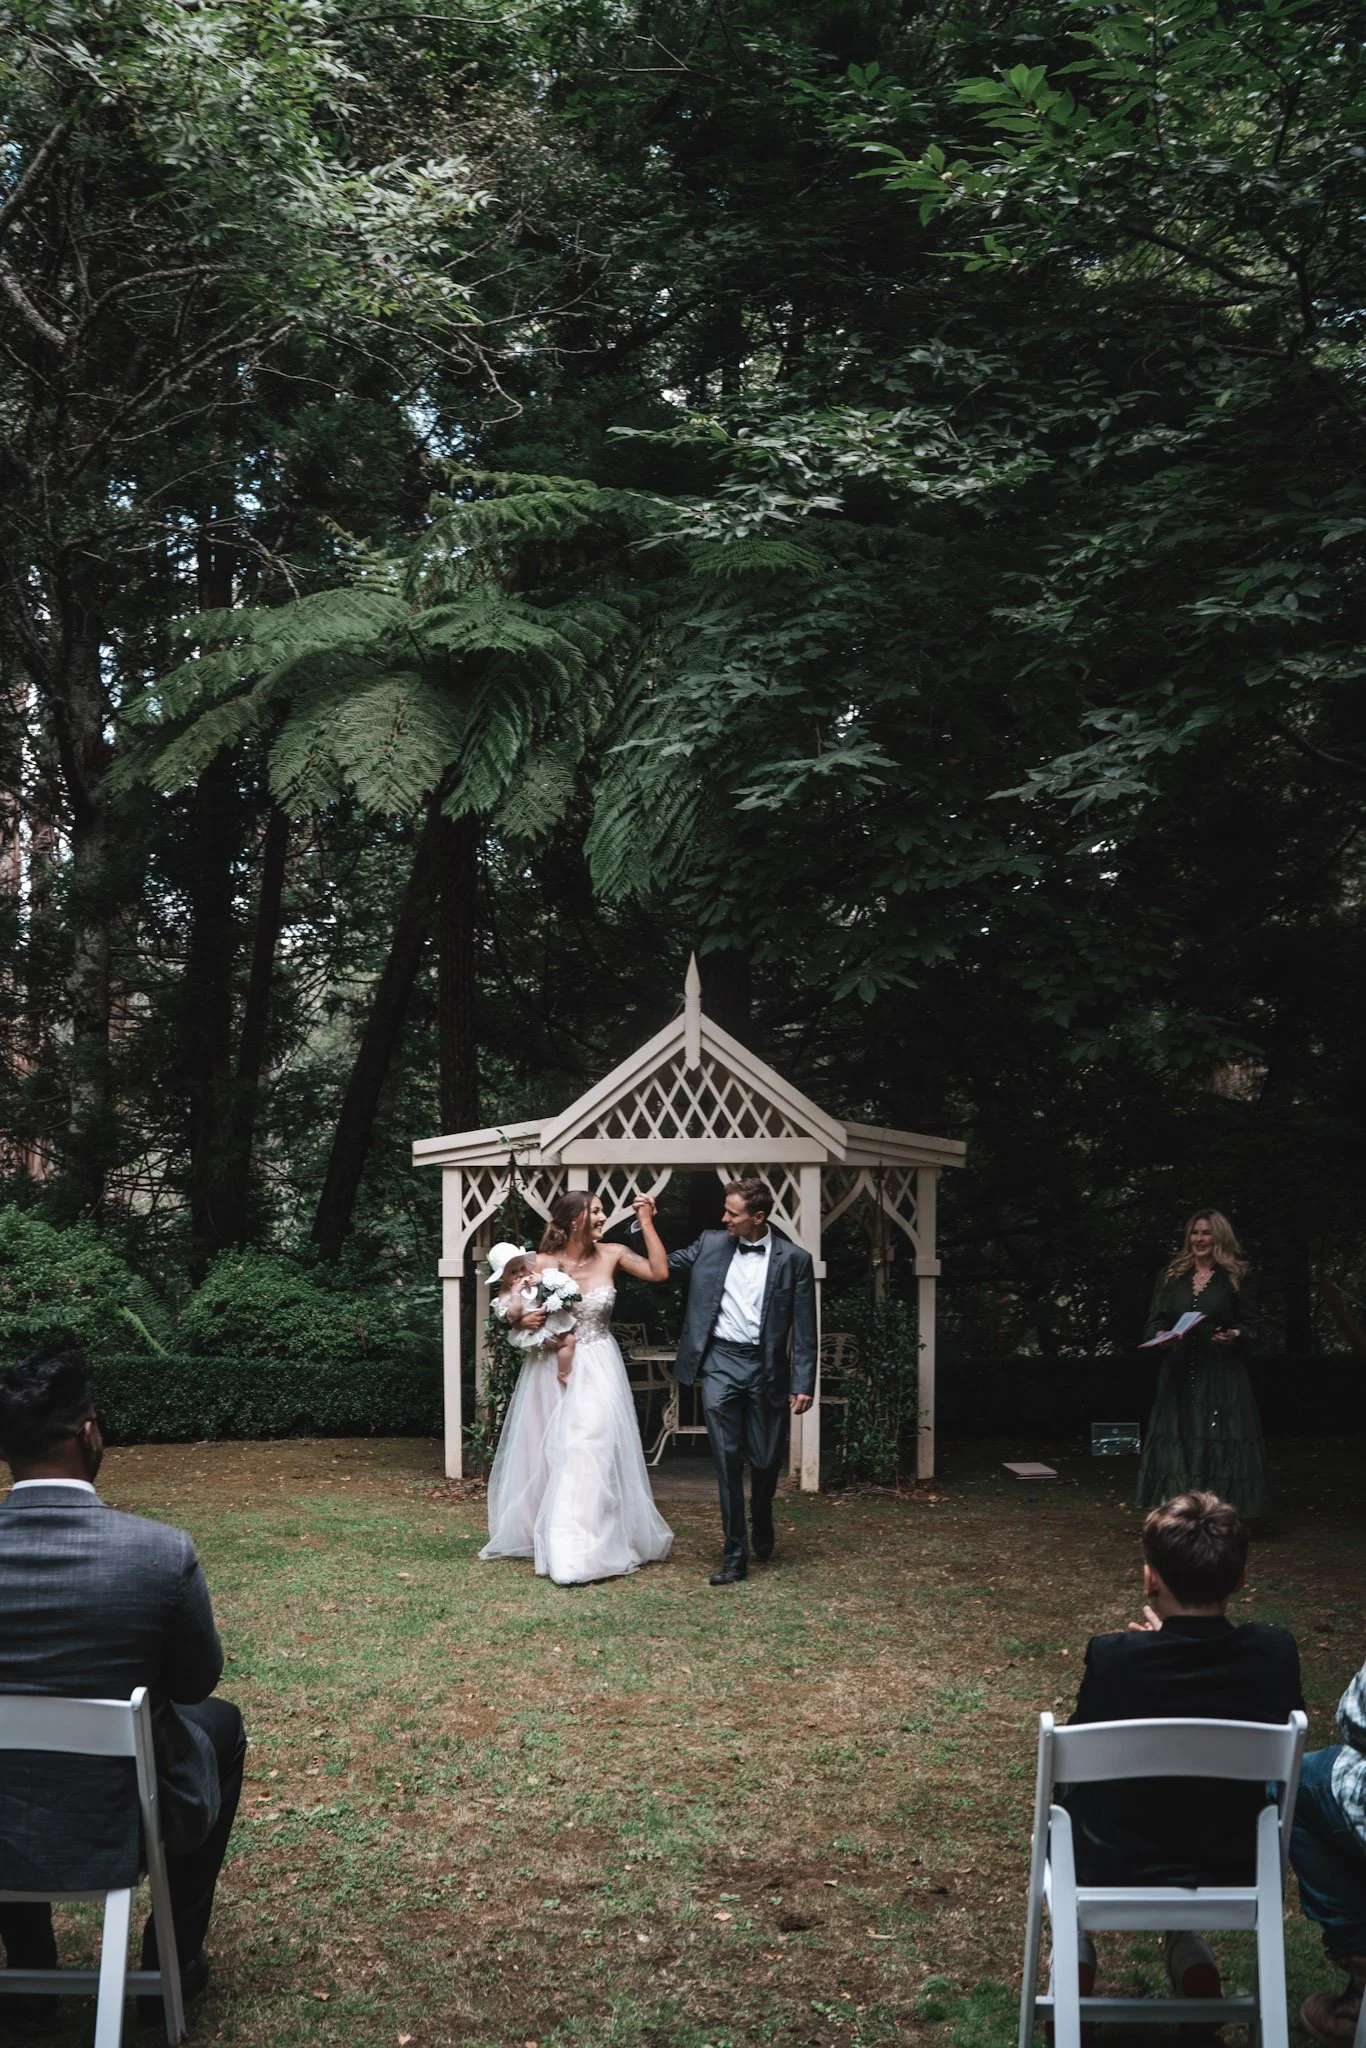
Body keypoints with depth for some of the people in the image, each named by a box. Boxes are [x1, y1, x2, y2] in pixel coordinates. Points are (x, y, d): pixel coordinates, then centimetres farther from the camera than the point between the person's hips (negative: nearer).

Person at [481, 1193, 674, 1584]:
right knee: (549, 1456, 10)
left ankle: (581, 1550, -2)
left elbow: (659, 1271, -8)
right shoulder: (543, 1264, -7)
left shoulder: (610, 1256, -2)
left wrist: (646, 1223, -8)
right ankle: (534, 1534, 27)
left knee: (590, 1455, -6)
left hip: (598, 1371, 1)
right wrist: (525, 1319, -22)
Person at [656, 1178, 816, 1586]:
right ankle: (734, 1554, 4)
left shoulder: (794, 1259, -2)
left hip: (765, 1367, -1)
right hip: (719, 1362, 1)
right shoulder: (710, 1244, 5)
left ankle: (762, 1526, 38)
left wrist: (803, 1384, -6)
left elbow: (804, 1330, -1)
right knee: (727, 1459, -3)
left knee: (766, 1461, 7)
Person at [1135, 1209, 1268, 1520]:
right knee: (1178, 1442, 1)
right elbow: (1153, 1322, 8)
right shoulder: (1170, 1277, 11)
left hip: (1221, 1374, -3)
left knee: (1219, 1443, -6)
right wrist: (1159, 1336, -13)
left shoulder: (1235, 1278, 4)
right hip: (1178, 1374, 3)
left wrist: (1236, 1336, -18)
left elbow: (1250, 1325, 3)